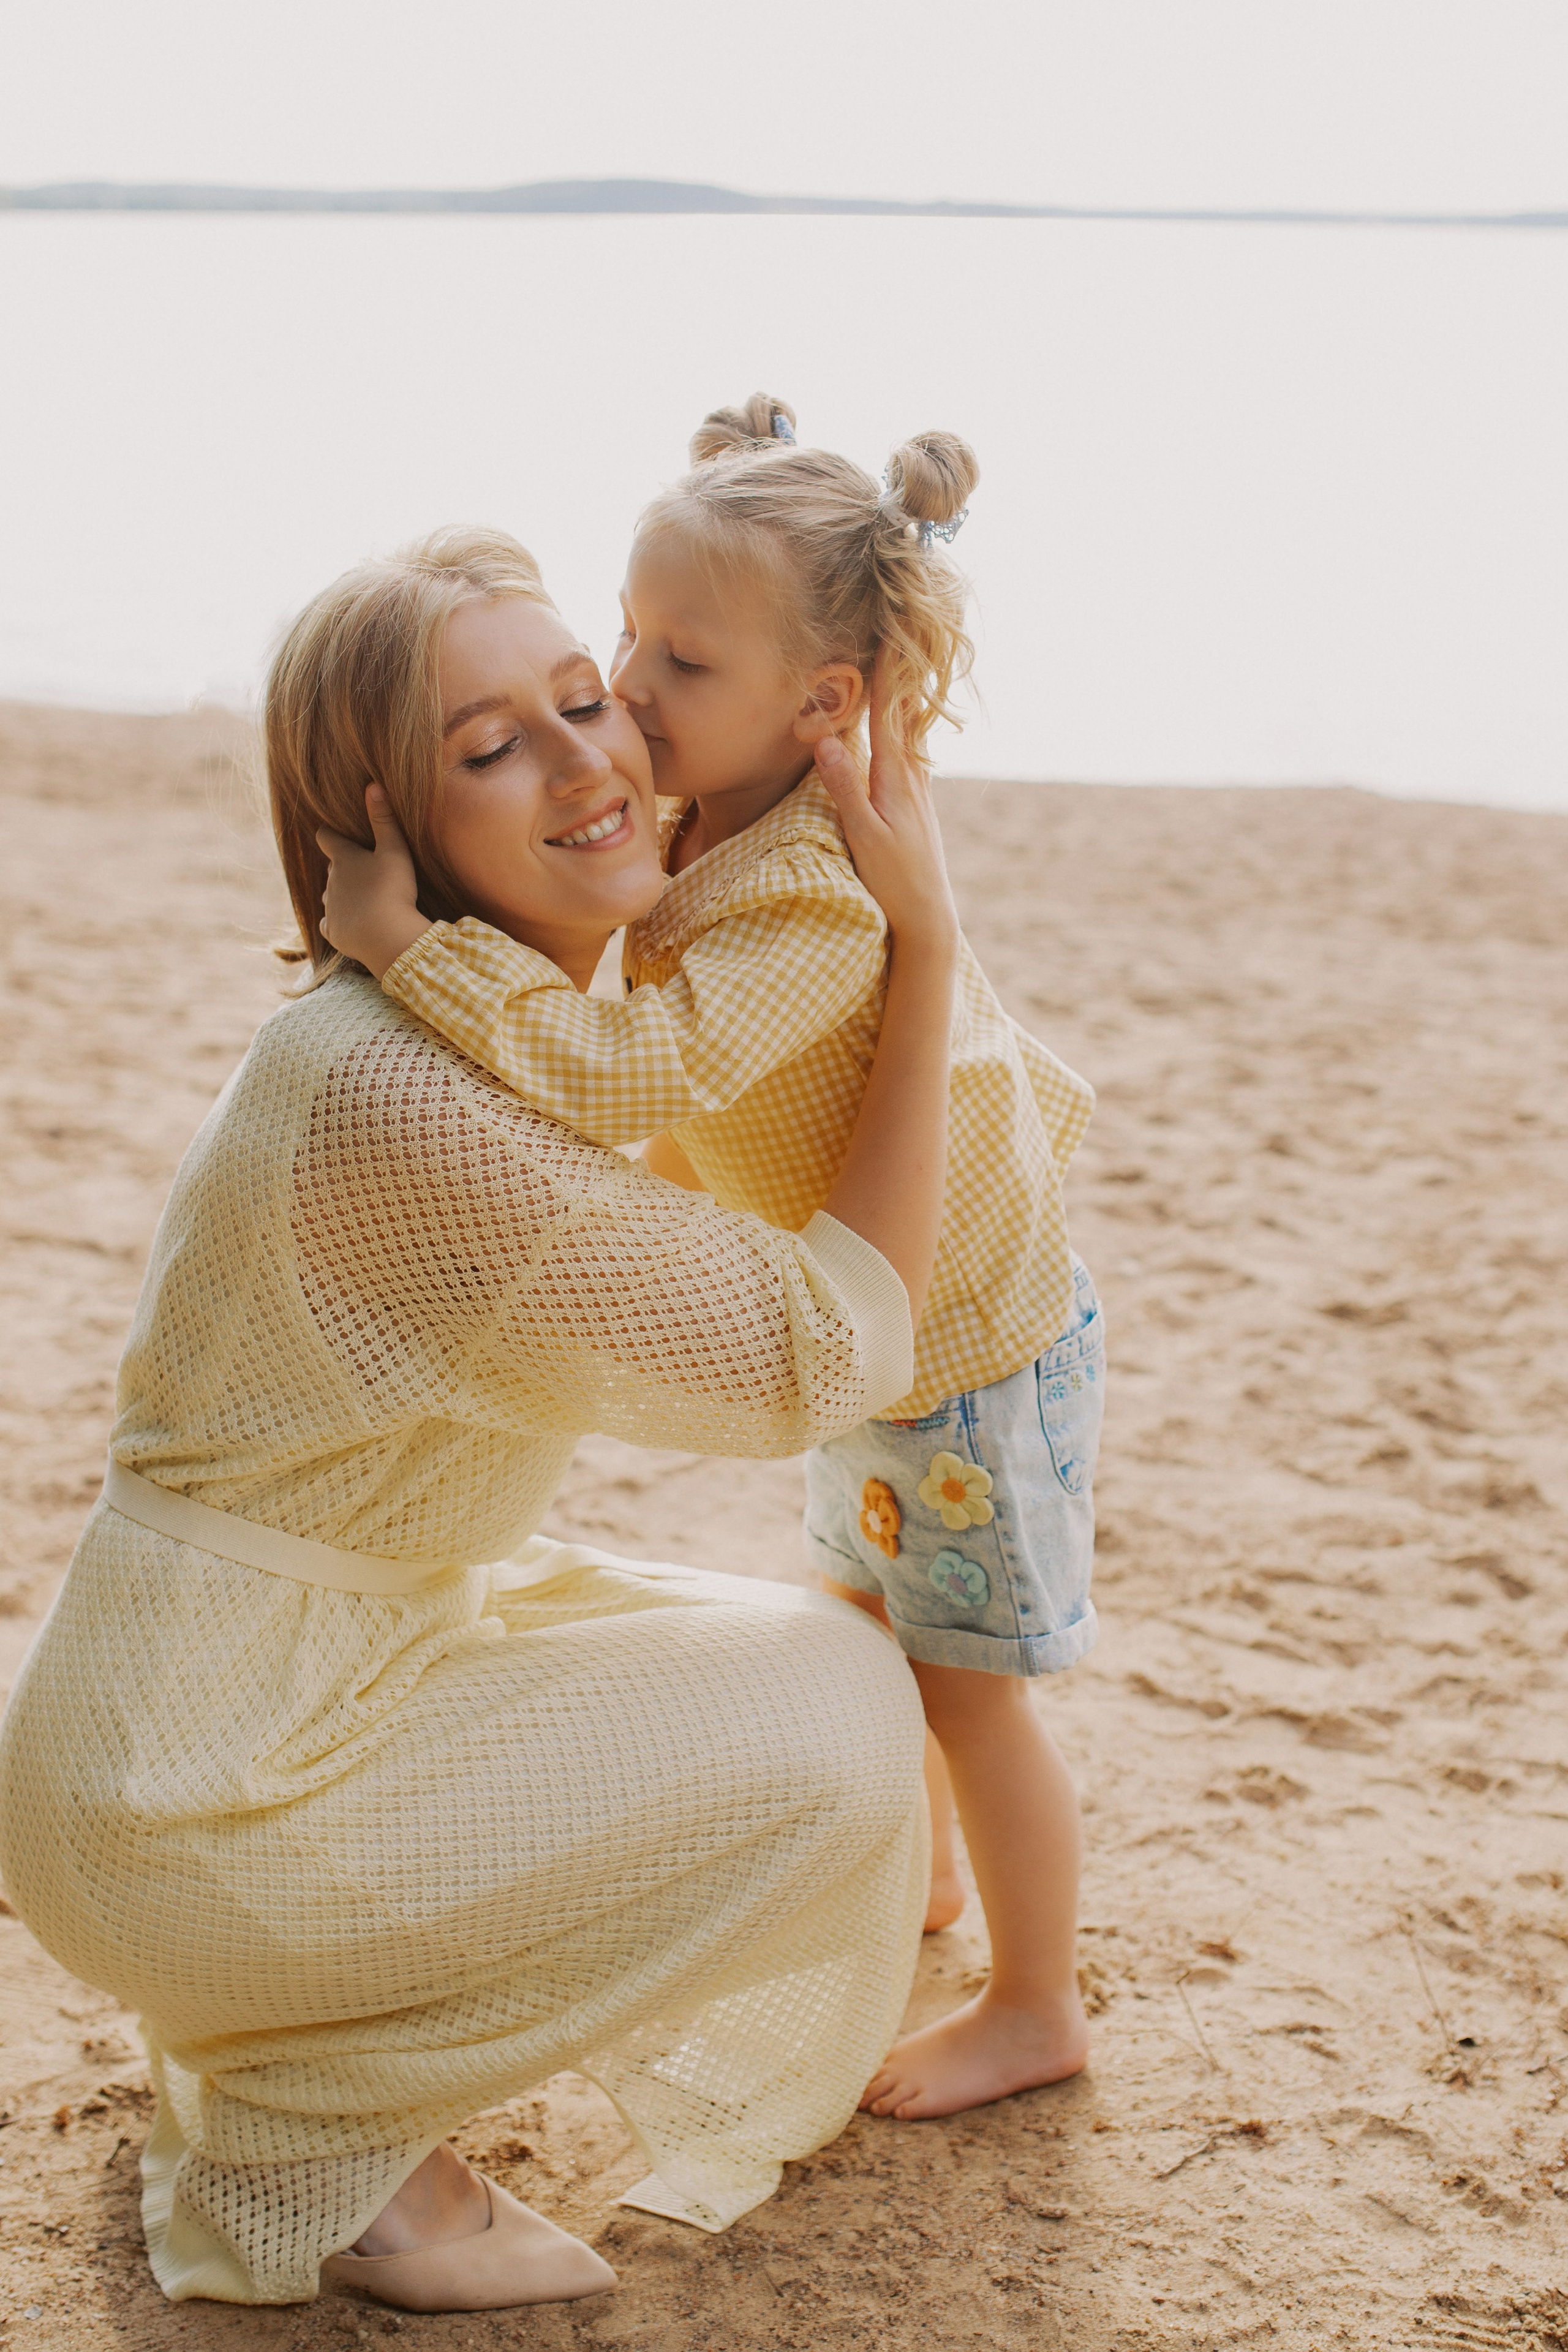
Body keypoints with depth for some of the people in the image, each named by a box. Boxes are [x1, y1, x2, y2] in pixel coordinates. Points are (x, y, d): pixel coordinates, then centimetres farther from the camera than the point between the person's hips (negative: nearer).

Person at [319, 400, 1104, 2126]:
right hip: (869, 1319, 9)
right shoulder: (698, 824, -8)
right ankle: (918, 1879, 49)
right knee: (862, 1622, 25)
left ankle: (1037, 2007, 26)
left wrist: (407, 941, -46)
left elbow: (635, 1076, -50)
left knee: (967, 1682, 6)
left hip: (979, 1341, -9)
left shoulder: (815, 910, -37)